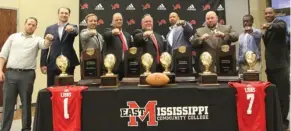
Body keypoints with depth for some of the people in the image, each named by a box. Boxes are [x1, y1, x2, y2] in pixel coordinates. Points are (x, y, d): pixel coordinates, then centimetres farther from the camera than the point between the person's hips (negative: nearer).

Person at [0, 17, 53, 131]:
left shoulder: (37, 39, 7)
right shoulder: (13, 37, 12)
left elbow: (45, 45, -16)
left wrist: (49, 39, -38)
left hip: (27, 75, -1)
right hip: (10, 73, 1)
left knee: (26, 103, 7)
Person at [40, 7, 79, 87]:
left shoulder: (73, 27, 8)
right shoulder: (49, 29, 10)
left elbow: (76, 32, -17)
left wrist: (71, 29, -41)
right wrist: (43, 64, 0)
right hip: (53, 64, 1)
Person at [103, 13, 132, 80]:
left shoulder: (127, 35, 21)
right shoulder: (109, 31, 4)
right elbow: (105, 36, -21)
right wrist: (113, 32, -41)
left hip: (126, 65, 5)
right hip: (113, 65, -5)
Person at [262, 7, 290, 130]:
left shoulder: (280, 23, -3)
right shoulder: (268, 28, 17)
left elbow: (281, 27, -30)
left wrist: (269, 26, -45)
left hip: (280, 63, -7)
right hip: (270, 64, 7)